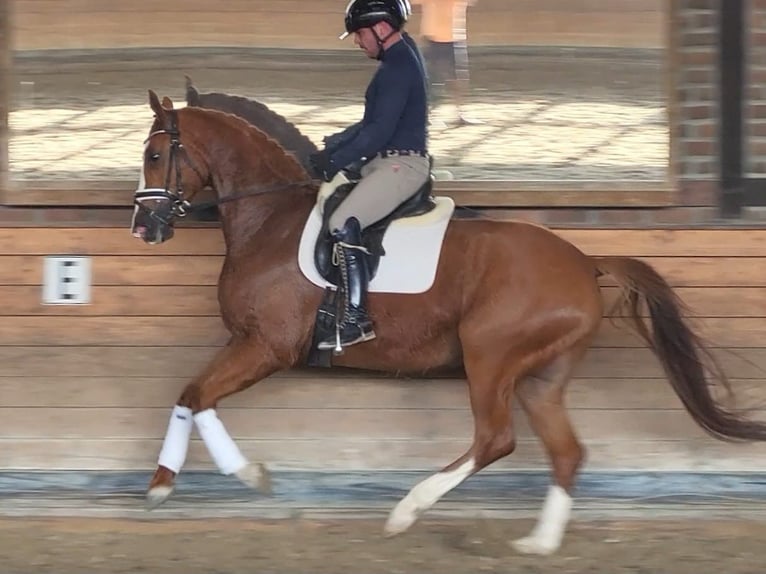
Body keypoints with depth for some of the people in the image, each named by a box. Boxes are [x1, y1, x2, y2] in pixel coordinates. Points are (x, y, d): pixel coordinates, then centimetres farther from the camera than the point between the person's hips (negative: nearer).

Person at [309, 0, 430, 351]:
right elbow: (371, 124, 22)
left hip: (401, 165, -11)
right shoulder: (398, 62, 17)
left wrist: (335, 161, -17)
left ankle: (357, 320, -23)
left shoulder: (399, 68, -17)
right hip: (388, 162, 11)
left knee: (342, 225, -22)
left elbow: (379, 130, -22)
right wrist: (331, 146, 14)